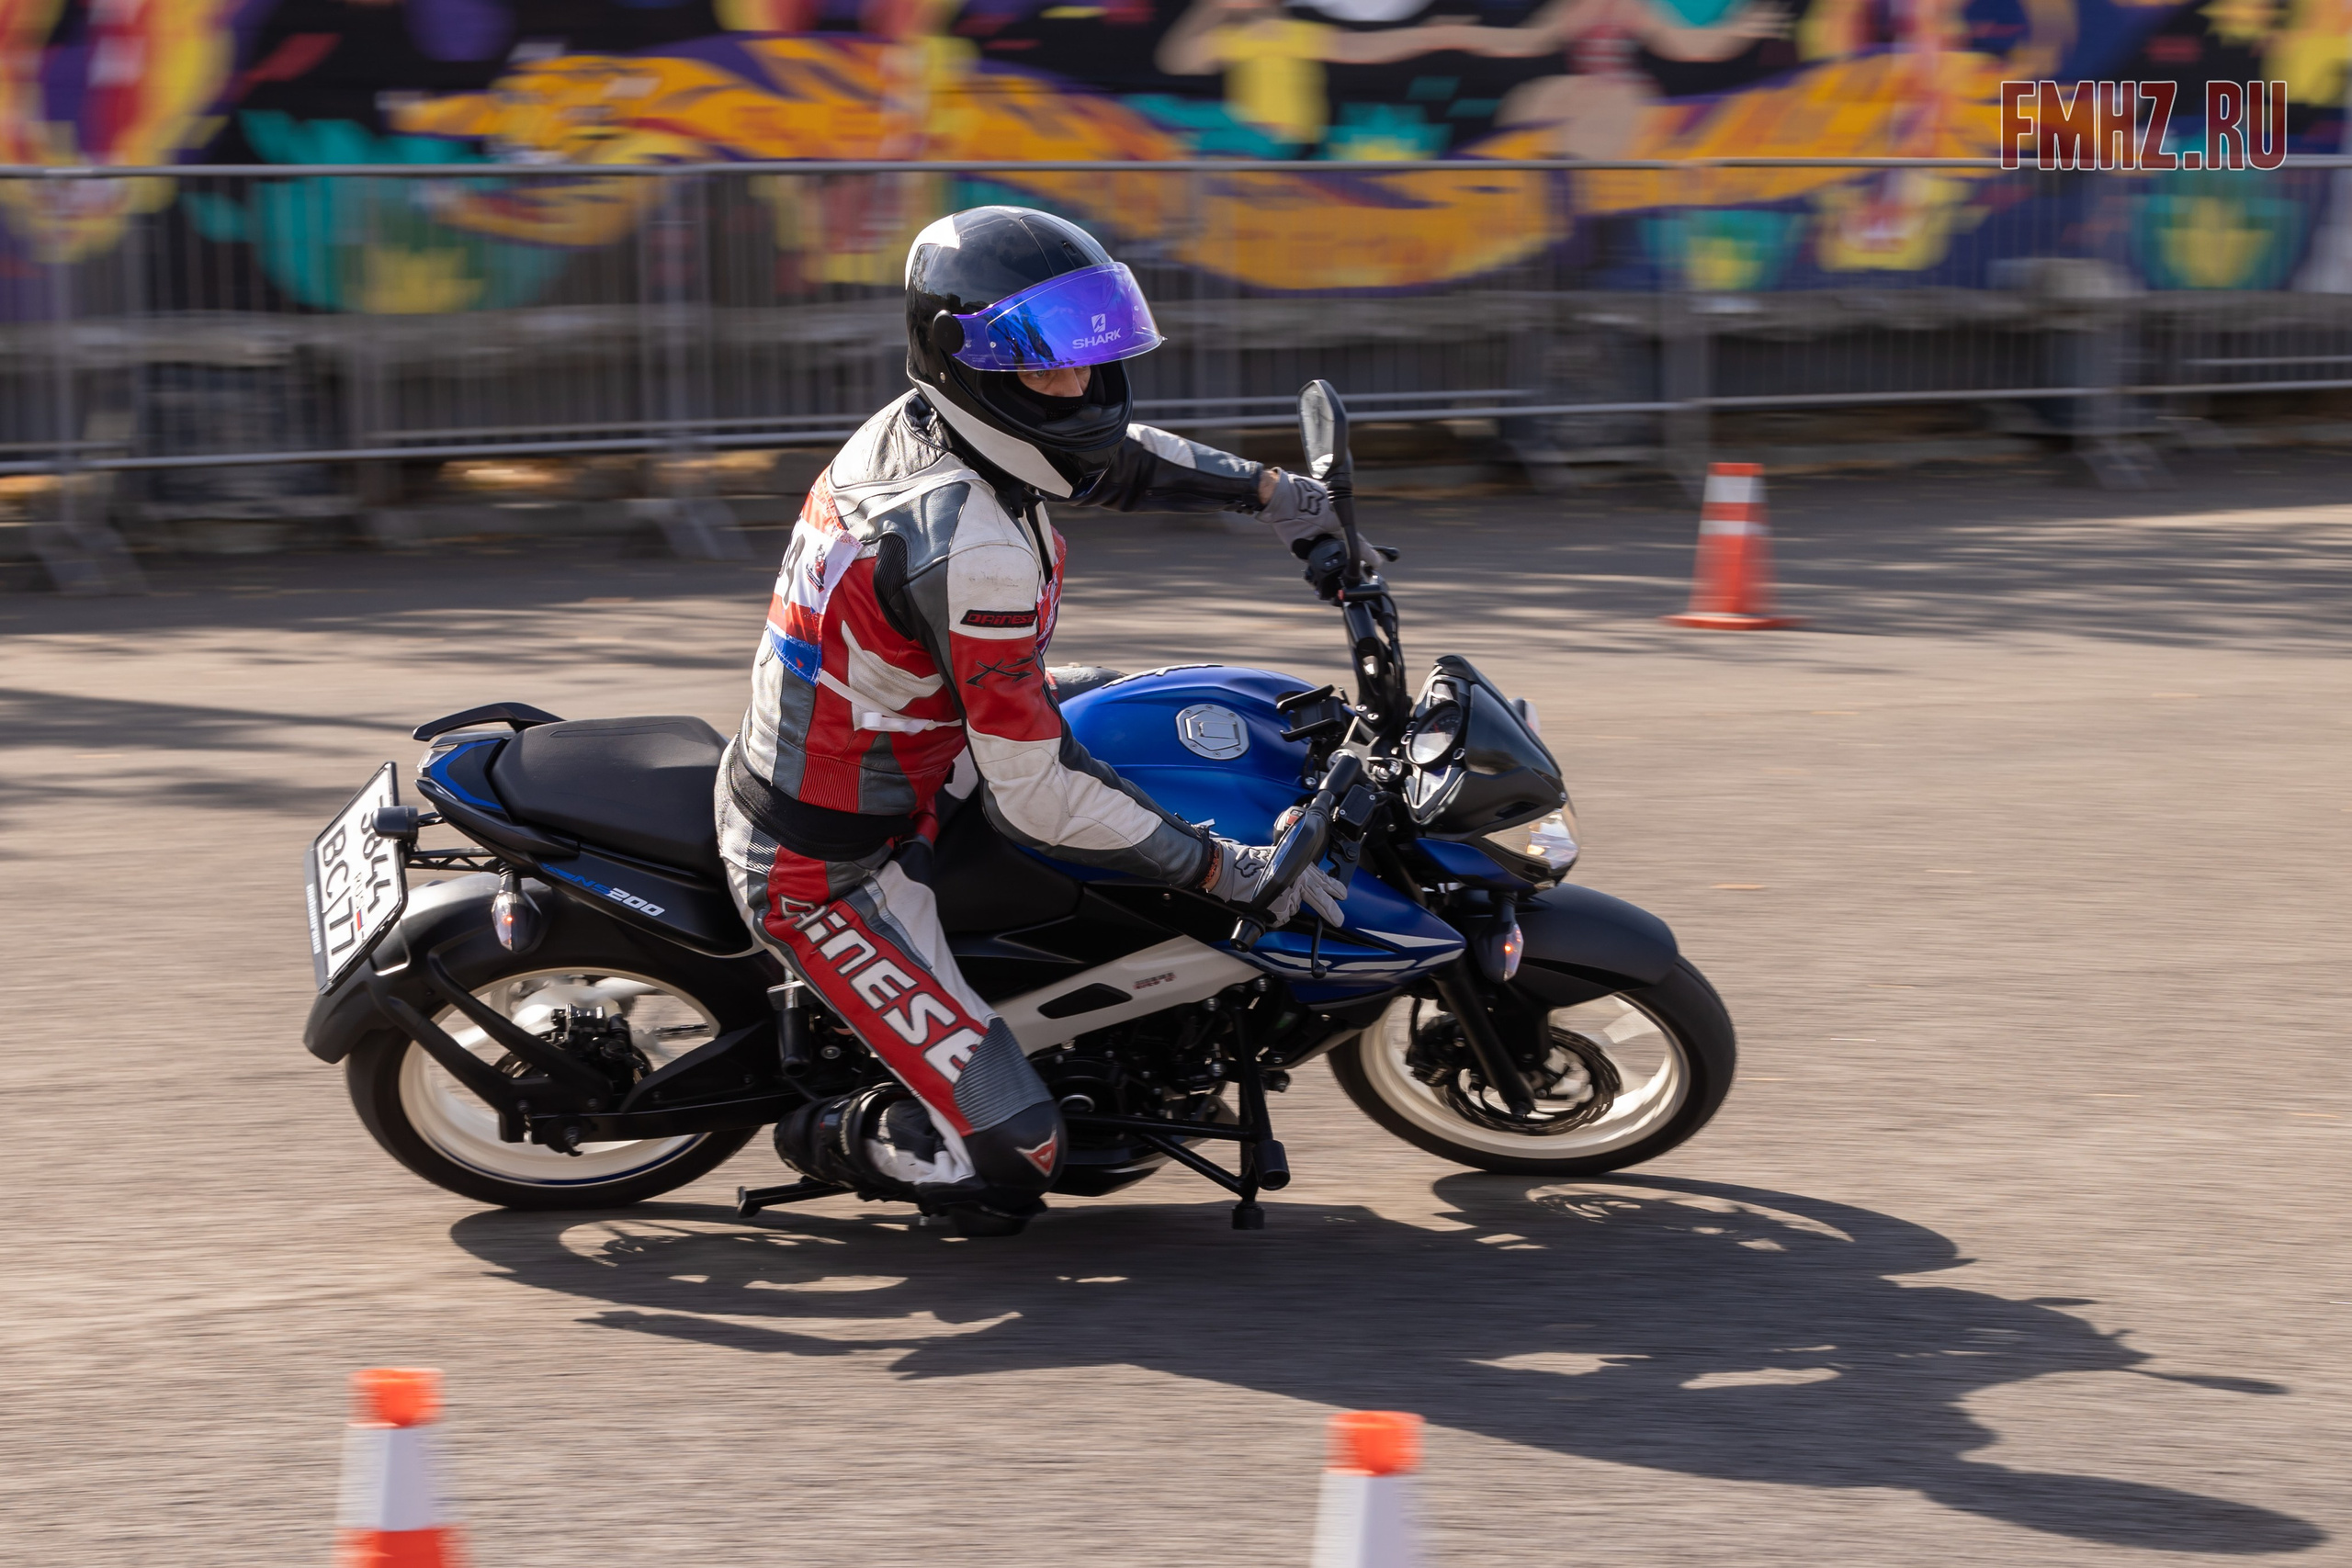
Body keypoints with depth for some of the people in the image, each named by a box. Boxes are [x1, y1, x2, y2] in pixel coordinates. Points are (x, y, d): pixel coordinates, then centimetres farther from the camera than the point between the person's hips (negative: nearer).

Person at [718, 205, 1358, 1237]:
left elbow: (1105, 453, 18)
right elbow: (1034, 797, -26)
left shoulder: (911, 426, -4)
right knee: (1011, 1159, -12)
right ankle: (834, 1141, 14)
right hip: (829, 874, -10)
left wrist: (1269, 490, 17)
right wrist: (1227, 870, -20)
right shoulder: (976, 552, -31)